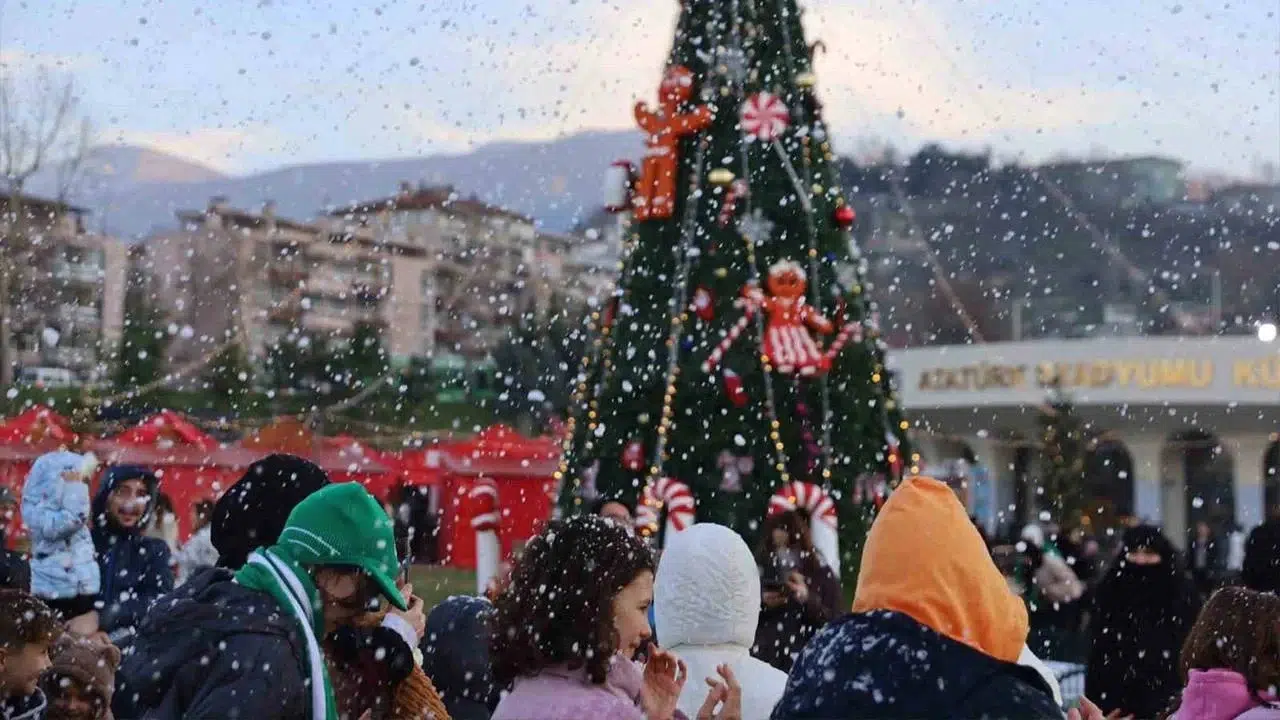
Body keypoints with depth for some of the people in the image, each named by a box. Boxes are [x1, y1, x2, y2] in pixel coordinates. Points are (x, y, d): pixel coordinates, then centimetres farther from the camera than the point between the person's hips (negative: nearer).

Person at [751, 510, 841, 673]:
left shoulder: (822, 575, 2)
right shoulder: (760, 571, 9)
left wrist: (808, 599, -15)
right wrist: (761, 604, -7)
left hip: (804, 662, -2)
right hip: (763, 659, 2)